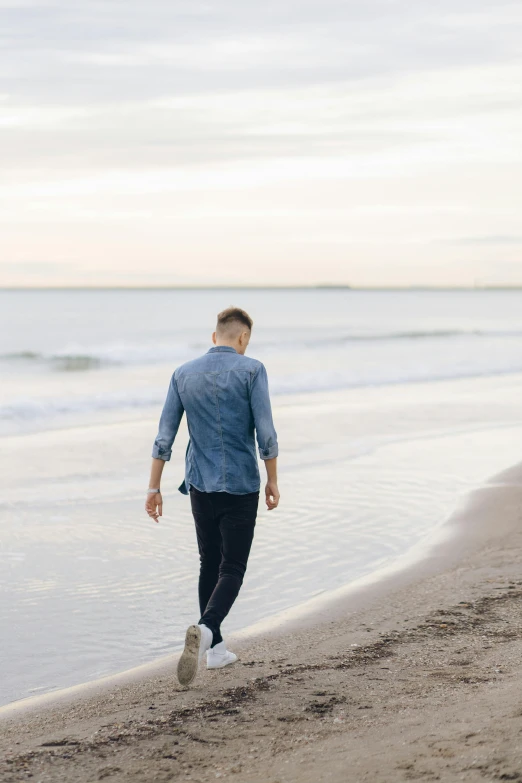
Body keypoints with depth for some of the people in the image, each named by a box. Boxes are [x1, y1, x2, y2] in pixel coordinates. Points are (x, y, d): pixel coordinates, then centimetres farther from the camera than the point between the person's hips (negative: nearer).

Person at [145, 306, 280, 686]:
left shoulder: (184, 374, 4)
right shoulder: (251, 370, -7)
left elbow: (164, 437, 3)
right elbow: (266, 434, -11)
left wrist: (154, 488, 8)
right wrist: (273, 481, 0)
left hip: (200, 485, 4)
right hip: (241, 486, -4)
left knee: (210, 565, 17)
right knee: (232, 570, 1)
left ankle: (215, 647, 22)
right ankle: (205, 629, -25)